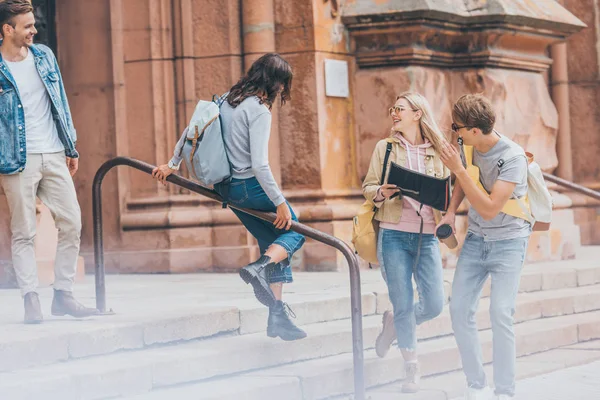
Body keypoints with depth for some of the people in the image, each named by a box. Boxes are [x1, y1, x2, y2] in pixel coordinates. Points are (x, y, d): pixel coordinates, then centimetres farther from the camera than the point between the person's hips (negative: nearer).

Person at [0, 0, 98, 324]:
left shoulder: (44, 56, 10)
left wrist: (71, 147, 14)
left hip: (54, 156, 5)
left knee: (72, 224, 2)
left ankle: (63, 296, 10)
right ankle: (31, 300, 1)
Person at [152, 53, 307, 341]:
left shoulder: (228, 100, 8)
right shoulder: (259, 110, -17)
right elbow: (259, 165, -22)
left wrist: (172, 165, 29)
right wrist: (280, 203, -15)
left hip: (227, 186, 8)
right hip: (250, 186, -8)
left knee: (272, 243, 14)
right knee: (293, 231, 8)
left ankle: (278, 317, 11)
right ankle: (259, 269, -18)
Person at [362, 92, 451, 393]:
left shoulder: (437, 152, 9)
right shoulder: (385, 147, 7)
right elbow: (368, 186, 6)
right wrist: (381, 193, -16)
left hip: (426, 236, 2)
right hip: (393, 235, -1)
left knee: (434, 305, -3)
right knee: (403, 304, -2)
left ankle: (393, 323, 29)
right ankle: (411, 368, 15)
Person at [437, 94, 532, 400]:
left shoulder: (513, 158, -24)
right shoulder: (471, 147, -6)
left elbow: (489, 209, -29)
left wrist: (459, 169, -29)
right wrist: (450, 212, 2)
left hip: (508, 241, -6)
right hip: (476, 239, 6)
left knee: (500, 314, -15)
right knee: (460, 309, -2)